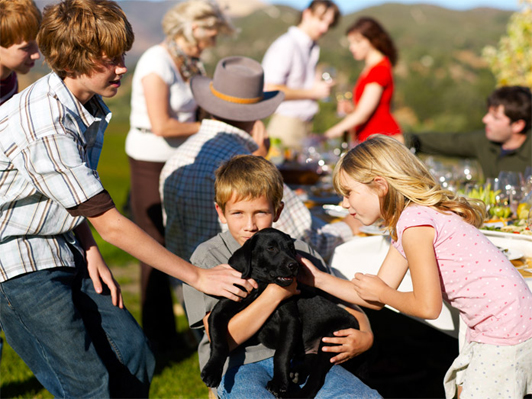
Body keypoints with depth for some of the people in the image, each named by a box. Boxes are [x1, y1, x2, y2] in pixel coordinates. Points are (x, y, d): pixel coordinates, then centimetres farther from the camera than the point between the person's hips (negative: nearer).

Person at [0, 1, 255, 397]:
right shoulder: (45, 130, -28)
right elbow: (110, 224, -25)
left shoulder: (90, 105, 1)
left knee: (134, 357, 7)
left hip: (64, 251, 9)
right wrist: (198, 276, -20)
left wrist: (90, 252, -4)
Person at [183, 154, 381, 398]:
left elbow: (343, 306, 16)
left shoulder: (298, 253, 10)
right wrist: (275, 293, -14)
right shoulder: (207, 257, -1)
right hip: (237, 365, -3)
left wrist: (365, 337, -7)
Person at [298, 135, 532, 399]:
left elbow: (427, 306, -20)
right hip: (485, 329, 10)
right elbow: (376, 299, 11)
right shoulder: (405, 224, 10)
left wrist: (381, 292, -4)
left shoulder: (414, 221, -20)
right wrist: (319, 279, 6)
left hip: (507, 327, -10)